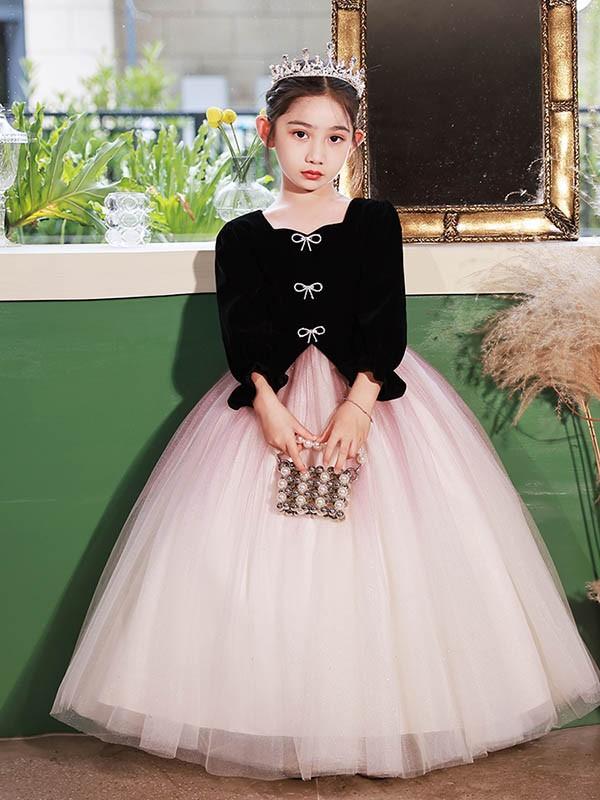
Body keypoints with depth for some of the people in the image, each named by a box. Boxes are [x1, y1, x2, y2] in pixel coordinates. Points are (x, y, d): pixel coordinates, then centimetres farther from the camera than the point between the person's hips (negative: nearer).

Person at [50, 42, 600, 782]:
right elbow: (241, 334, -6)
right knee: (262, 554, -4)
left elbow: (386, 325, -8)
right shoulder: (241, 237, 4)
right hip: (271, 397, 1)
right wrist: (267, 403, -24)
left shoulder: (376, 221, 1)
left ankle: (383, 722, 8)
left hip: (369, 391, 0)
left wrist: (359, 403, -23)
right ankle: (270, 726, 7)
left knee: (389, 556, -4)